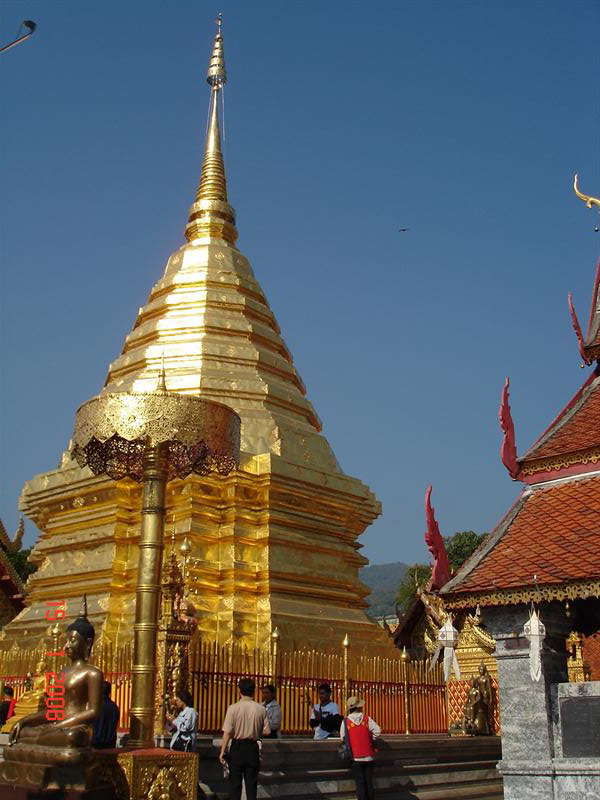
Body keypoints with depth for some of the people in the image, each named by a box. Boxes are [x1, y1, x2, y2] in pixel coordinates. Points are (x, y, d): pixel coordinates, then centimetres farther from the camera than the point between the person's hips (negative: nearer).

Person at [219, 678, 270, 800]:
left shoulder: (233, 708, -11)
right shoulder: (261, 709, -4)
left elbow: (227, 732, -13)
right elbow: (266, 731, -2)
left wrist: (222, 751, -6)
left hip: (237, 747, -2)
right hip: (253, 748, 2)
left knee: (235, 782, 8)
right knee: (252, 782, 10)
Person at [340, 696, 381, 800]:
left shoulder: (345, 722, -5)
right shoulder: (367, 719, -4)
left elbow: (343, 738, -1)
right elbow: (377, 731, -10)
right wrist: (370, 740, 7)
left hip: (355, 757, -1)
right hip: (368, 756, 1)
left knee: (360, 783, 4)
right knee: (369, 782, 12)